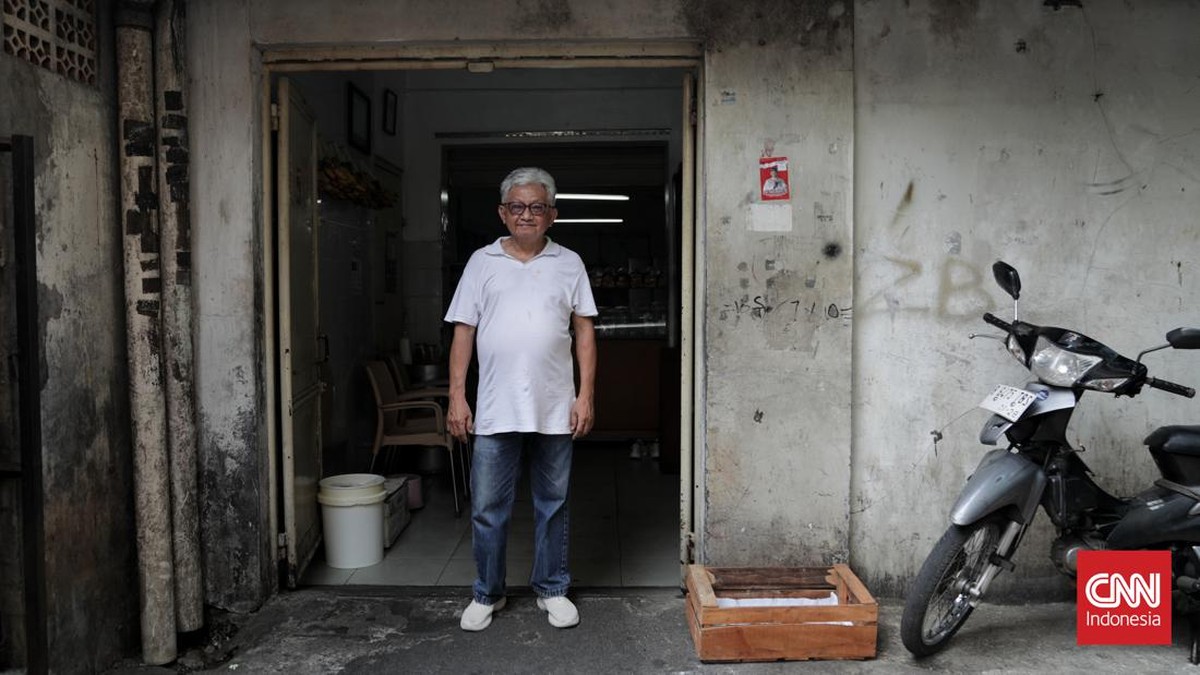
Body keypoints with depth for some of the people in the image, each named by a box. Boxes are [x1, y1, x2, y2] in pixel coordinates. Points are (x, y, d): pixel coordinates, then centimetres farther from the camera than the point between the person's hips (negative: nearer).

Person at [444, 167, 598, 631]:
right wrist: (457, 396, -3)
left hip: (555, 410, 0)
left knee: (552, 504, 12)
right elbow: (463, 332, 4)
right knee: (488, 508, 6)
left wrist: (585, 395, -4)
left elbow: (584, 330, 4)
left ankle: (552, 589, 27)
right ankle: (487, 594, 24)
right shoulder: (482, 262, 6)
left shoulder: (569, 264, 6)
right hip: (495, 410, 0)